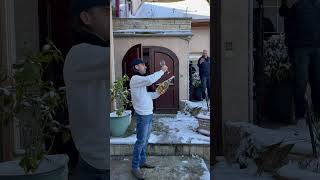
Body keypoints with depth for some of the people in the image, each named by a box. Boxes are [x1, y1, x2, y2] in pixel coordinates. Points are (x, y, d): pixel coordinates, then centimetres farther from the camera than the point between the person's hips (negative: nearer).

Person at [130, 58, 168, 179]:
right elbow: (150, 80, -31)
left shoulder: (140, 80, 18)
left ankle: (142, 161, 26)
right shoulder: (135, 79, -14)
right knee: (141, 141, -5)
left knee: (145, 140, 15)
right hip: (142, 115, -10)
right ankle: (135, 167, 2)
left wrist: (159, 93, 6)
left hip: (148, 114, 10)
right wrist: (162, 71, -20)